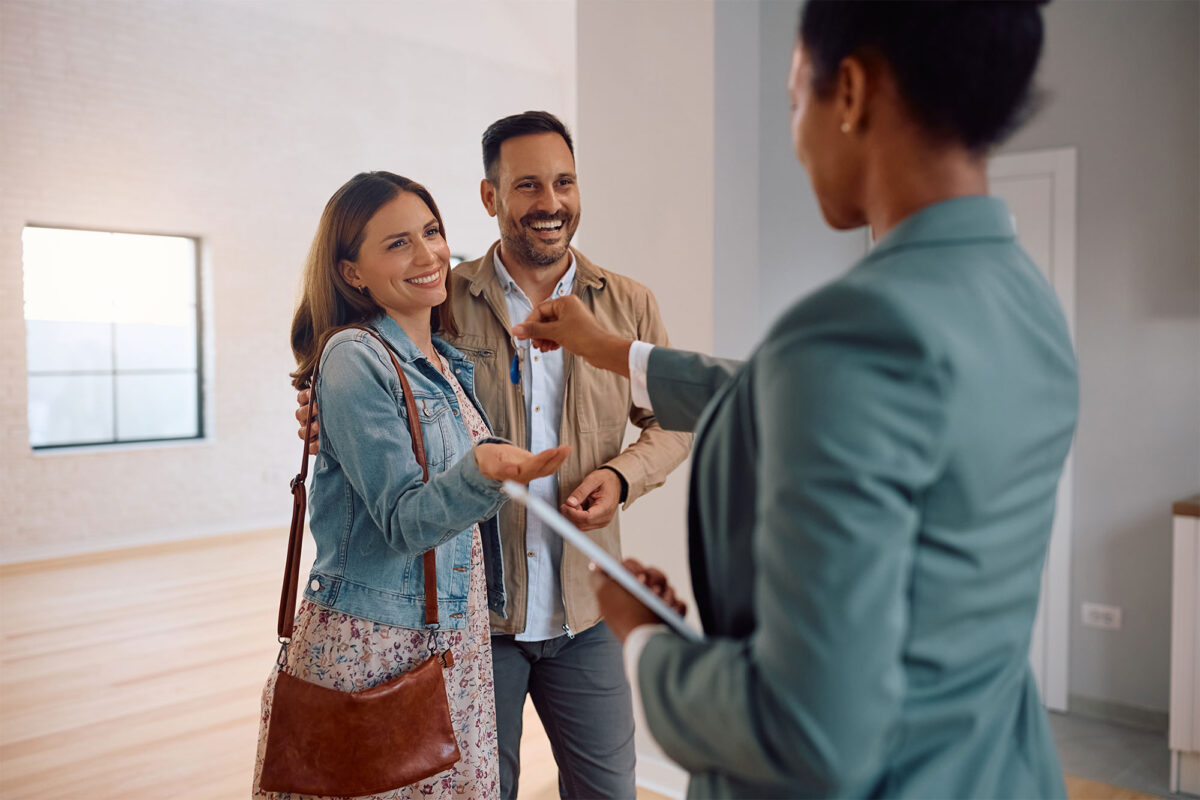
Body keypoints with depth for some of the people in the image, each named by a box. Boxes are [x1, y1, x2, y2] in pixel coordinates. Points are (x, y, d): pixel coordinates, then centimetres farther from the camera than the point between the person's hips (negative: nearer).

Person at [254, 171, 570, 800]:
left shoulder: (450, 364, 9)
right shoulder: (353, 358, -14)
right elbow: (402, 521, -20)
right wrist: (481, 470, -35)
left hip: (456, 640, 7)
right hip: (372, 647, -7)